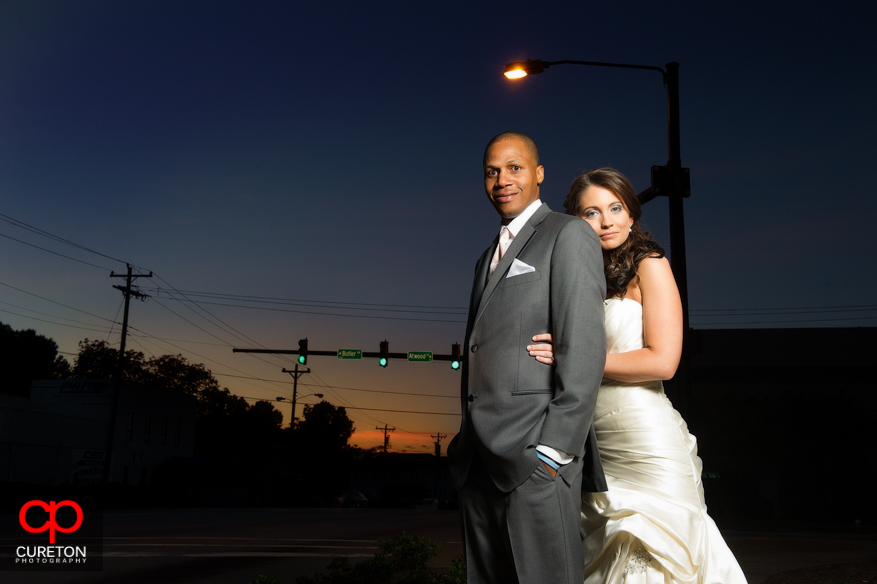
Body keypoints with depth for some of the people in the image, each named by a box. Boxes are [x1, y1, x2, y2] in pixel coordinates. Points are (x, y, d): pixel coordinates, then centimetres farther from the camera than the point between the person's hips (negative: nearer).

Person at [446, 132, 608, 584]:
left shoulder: (568, 235, -3)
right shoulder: (488, 256, 23)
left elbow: (584, 351, -12)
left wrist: (554, 449, -17)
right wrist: (467, 440, 14)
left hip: (536, 457, -8)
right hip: (478, 462, 8)